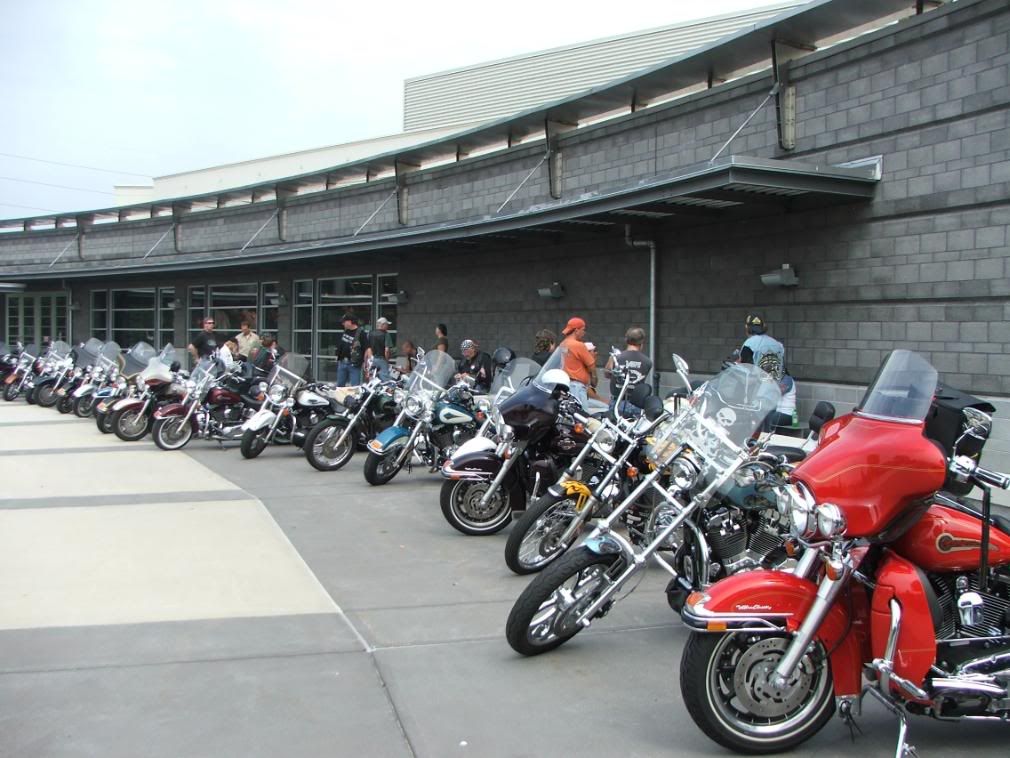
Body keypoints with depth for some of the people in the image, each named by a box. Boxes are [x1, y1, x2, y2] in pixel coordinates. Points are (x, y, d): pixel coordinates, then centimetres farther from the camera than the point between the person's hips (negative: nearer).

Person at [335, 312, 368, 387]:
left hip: (354, 364, -7)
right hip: (342, 363, 7)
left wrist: (365, 362, -20)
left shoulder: (361, 333, -12)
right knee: (339, 385, 13)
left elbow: (367, 349, -16)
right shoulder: (345, 331, 11)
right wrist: (338, 357, 21)